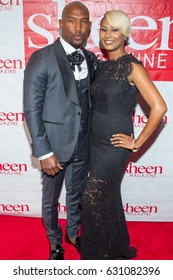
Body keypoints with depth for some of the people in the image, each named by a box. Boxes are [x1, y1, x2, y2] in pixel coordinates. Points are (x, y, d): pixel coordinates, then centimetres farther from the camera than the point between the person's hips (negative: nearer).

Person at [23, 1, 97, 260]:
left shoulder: (91, 59, 2)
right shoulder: (41, 59, -14)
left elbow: (90, 99, 7)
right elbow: (31, 109, -15)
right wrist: (44, 152, -16)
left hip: (83, 144, 4)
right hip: (54, 144, -4)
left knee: (76, 195, 23)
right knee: (50, 200, 17)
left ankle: (73, 233, 50)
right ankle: (55, 241, 45)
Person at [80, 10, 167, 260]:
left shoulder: (133, 67, -14)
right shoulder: (102, 66, 8)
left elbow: (159, 107, -19)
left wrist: (137, 143, -14)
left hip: (114, 144, -7)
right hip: (95, 141, 7)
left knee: (93, 197, 0)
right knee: (108, 197, 18)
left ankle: (99, 253, 26)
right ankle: (118, 249, 41)